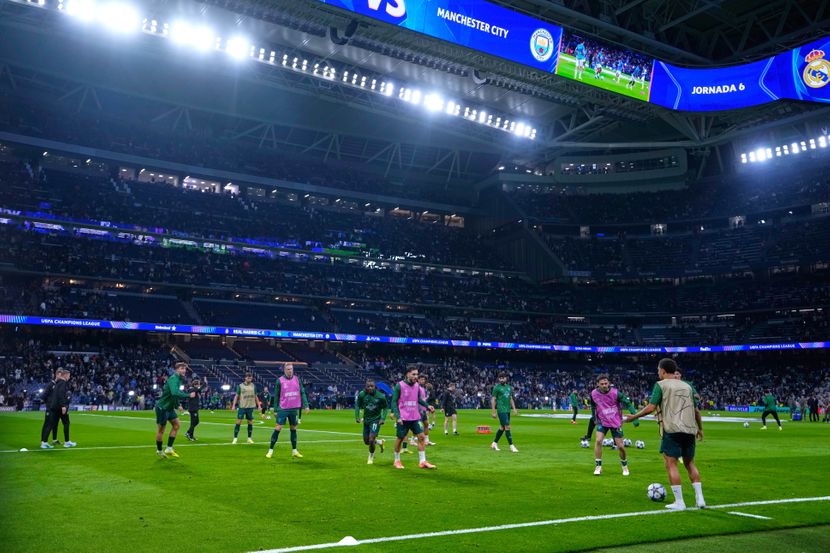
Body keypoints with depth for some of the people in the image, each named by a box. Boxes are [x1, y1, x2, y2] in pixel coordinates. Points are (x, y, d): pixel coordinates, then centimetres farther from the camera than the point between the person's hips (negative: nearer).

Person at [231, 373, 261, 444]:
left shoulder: (253, 386, 8)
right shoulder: (240, 386, -1)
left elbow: (255, 396, 14)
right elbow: (237, 396, 1)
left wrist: (259, 405, 11)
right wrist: (233, 405, -6)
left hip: (250, 407, 3)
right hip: (242, 406, -3)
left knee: (250, 422, 6)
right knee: (238, 422, -5)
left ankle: (249, 438, 15)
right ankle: (235, 438, 1)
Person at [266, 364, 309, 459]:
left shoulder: (297, 379, 4)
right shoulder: (280, 381, -4)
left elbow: (302, 393, 5)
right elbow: (276, 396, 1)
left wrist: (306, 405, -4)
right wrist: (275, 410, 0)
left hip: (294, 409, 3)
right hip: (283, 408, -3)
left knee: (293, 429, 11)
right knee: (278, 428, -7)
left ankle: (294, 451, 19)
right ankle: (270, 450, 3)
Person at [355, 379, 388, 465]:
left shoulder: (380, 396, -16)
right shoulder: (362, 394, -11)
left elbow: (386, 407, -2)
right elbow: (357, 405, 5)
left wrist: (383, 418, -12)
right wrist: (357, 417, -4)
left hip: (376, 420, -4)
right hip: (366, 420, 4)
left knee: (371, 439, -15)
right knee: (366, 441, 11)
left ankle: (371, 457, 13)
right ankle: (380, 442, 42)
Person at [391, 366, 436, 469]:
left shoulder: (417, 386, 5)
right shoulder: (399, 386, -11)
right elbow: (394, 402, -9)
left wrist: (427, 406, -1)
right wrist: (397, 416, -17)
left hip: (415, 417, 5)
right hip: (403, 418, -5)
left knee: (421, 437, -1)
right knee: (400, 438, 6)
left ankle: (422, 461, 6)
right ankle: (396, 461, 23)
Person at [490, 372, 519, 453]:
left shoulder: (509, 387, 13)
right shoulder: (497, 387, -5)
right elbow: (493, 400, -5)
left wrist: (514, 409, 10)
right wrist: (493, 412, -10)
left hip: (508, 410, 7)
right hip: (501, 410, -7)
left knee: (502, 428, 12)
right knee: (507, 427, -10)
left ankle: (494, 443, 25)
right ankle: (511, 446, -5)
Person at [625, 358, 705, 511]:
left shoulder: (661, 385, 0)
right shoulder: (687, 386, 16)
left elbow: (651, 407, -8)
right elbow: (696, 410, 19)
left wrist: (634, 417, 3)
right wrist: (700, 429, 32)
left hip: (672, 430, -6)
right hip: (689, 430, 6)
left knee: (671, 464, -1)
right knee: (689, 463, 17)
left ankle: (679, 502, -3)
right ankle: (700, 499, 12)